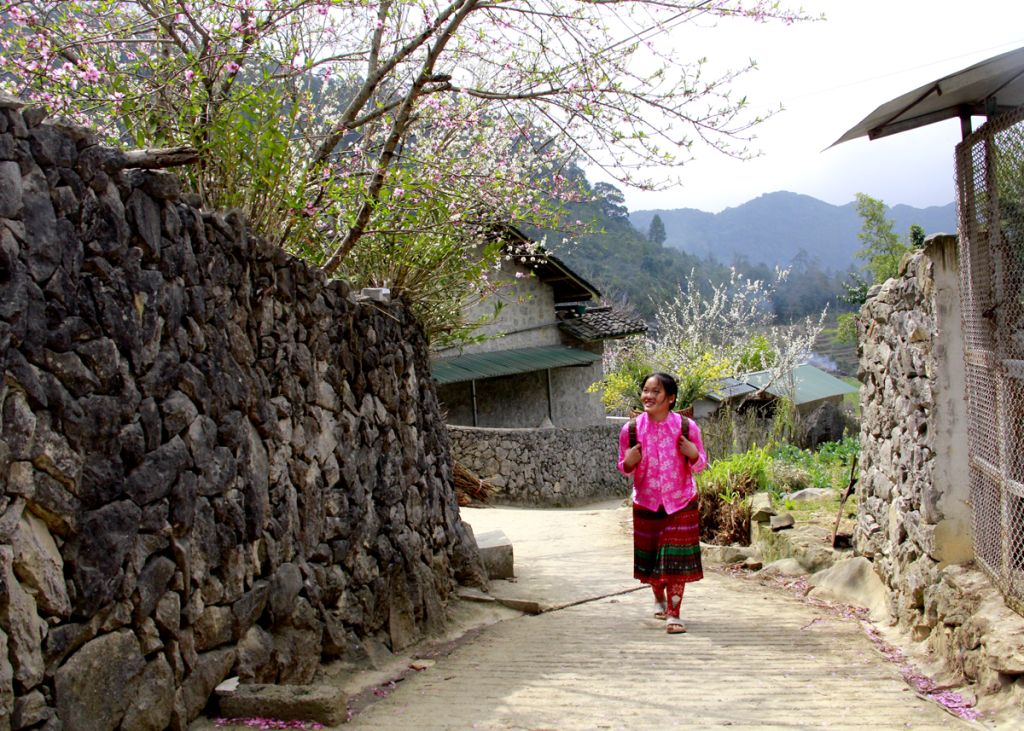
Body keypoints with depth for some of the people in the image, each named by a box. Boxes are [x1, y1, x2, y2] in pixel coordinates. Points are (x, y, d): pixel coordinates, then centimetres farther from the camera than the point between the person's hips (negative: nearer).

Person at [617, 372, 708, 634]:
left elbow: (700, 464, 1)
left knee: (676, 559, -5)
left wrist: (693, 455, -21)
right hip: (646, 503, 2)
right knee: (650, 555, 14)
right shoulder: (631, 429, -8)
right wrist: (629, 462, -18)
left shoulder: (687, 426, -11)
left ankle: (673, 613, 3)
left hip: (681, 502, -2)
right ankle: (659, 597, 42)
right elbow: (623, 467, 4)